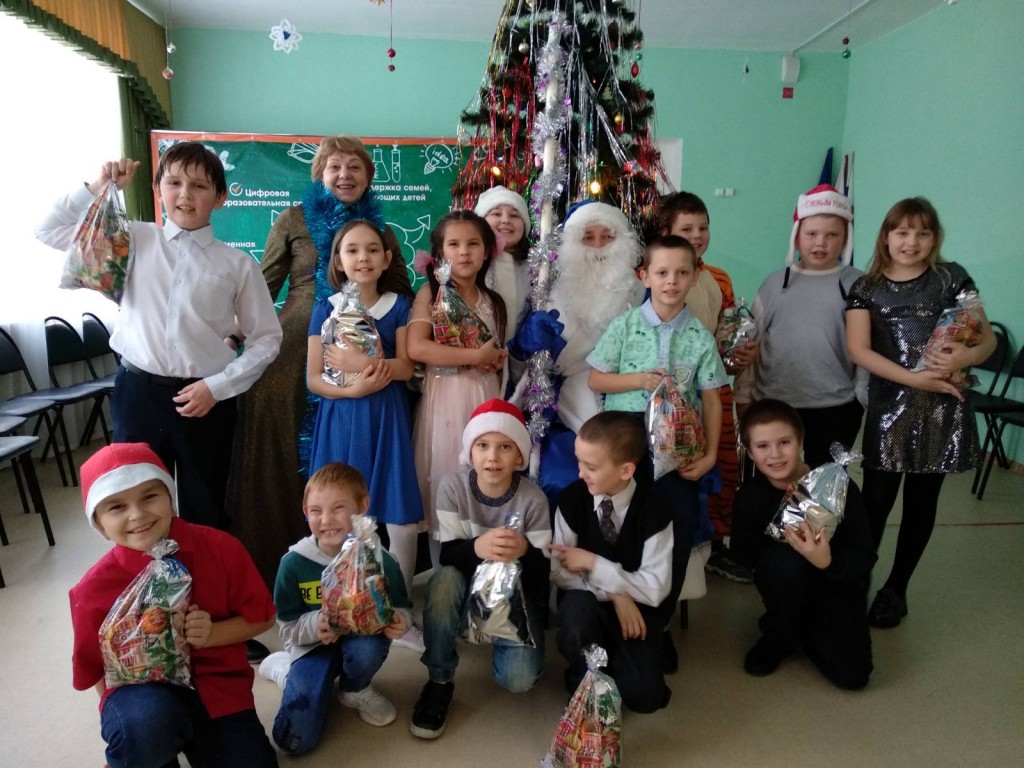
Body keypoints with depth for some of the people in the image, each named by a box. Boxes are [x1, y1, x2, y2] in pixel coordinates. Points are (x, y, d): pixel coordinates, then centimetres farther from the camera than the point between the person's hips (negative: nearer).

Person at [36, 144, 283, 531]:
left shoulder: (237, 264, -3)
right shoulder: (135, 240, 4)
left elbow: (266, 339, 0)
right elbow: (49, 230, 12)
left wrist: (217, 387, -9)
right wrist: (98, 186, 0)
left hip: (205, 397, -1)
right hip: (138, 392, 2)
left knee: (206, 513, 13)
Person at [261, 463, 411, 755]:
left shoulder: (379, 559, -17)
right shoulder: (293, 563, -16)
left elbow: (401, 608, -3)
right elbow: (287, 627, -8)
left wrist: (399, 621, -28)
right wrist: (316, 625, -30)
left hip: (360, 642, 0)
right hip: (313, 647, 0)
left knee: (369, 647, -37)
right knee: (295, 740, -12)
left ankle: (355, 690, 2)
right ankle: (284, 668, 21)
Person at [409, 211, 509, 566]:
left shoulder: (494, 301, 12)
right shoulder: (431, 293, -1)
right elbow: (416, 347, -17)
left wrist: (498, 360, -1)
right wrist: (475, 356, -15)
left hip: (485, 400, 4)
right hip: (445, 399, -4)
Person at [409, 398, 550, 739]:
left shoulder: (533, 499, -18)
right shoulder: (452, 486, -16)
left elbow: (544, 573, -17)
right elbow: (447, 553, -20)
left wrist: (525, 552, -41)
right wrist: (477, 547, -43)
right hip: (470, 586, 1)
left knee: (519, 679, -22)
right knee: (444, 579, -34)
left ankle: (502, 637, 16)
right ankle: (439, 681, -12)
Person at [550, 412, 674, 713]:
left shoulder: (653, 511, -16)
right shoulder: (572, 499, -12)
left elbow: (656, 589, -17)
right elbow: (559, 571, -9)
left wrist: (592, 563, -22)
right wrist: (613, 593, -21)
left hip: (635, 608, -1)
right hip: (587, 603, 1)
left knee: (645, 696, -20)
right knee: (577, 606, -35)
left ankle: (610, 656, 15)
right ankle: (586, 681, -4)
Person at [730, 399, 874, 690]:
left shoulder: (839, 487, -22)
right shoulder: (750, 495, -16)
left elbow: (865, 557, -18)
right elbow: (743, 555, -15)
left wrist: (828, 562, -40)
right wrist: (780, 536, -33)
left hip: (837, 585, 0)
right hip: (789, 587, 0)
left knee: (851, 675, -16)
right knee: (785, 557, -34)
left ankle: (810, 629, 18)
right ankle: (780, 635, -5)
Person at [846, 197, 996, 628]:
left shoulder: (951, 277, 3)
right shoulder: (866, 288, 2)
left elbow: (988, 338, 4)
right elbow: (858, 350, -8)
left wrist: (966, 356, -20)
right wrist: (913, 378, -19)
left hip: (941, 410, 1)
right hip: (888, 407, -1)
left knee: (921, 503, 10)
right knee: (875, 501, -2)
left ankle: (895, 589, 24)